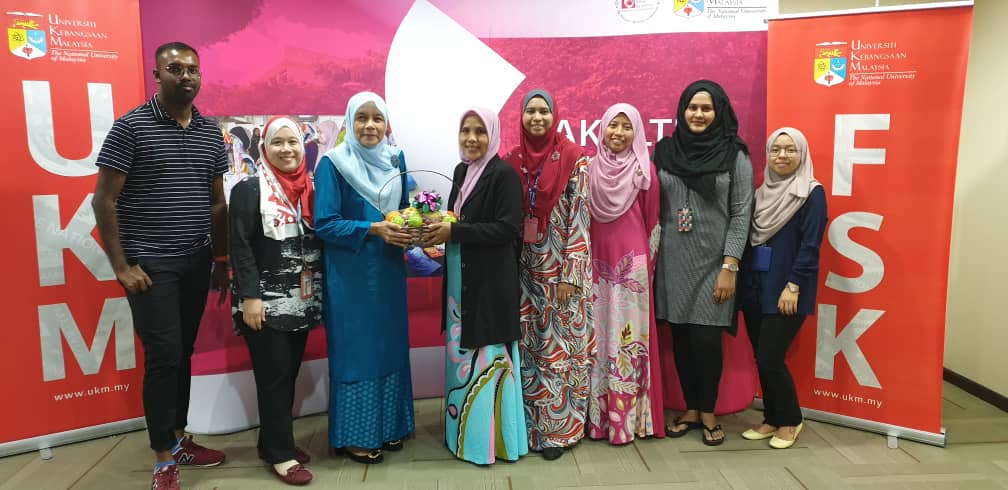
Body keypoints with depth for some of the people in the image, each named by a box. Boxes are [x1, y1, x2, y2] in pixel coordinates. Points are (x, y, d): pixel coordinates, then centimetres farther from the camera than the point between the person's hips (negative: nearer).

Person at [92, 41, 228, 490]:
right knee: (163, 357, -2)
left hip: (197, 261, 5)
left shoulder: (211, 132, 8)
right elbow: (104, 200, -8)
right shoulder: (131, 126, -7)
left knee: (183, 353, 13)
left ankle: (178, 439, 29)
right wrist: (121, 266, -12)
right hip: (150, 263, -5)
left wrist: (222, 260, 11)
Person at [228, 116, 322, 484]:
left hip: (301, 301, 6)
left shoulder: (309, 188, 9)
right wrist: (249, 296, -17)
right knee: (274, 376, -1)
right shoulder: (250, 189, -8)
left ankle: (273, 441, 27)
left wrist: (319, 293, 11)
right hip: (266, 302, -6)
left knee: (290, 374, 12)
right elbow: (240, 246, -12)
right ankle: (280, 453, 10)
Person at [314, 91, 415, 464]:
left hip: (389, 270, 6)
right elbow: (324, 224, -14)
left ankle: (389, 424, 28)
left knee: (391, 345, 13)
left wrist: (407, 227, -7)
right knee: (355, 349, 3)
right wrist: (373, 229, -24)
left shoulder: (395, 159, 6)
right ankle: (354, 434, 18)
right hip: (351, 274, -5)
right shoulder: (332, 164, -10)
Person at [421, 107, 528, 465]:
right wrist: (438, 227, -1)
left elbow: (508, 228, -19)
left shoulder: (504, 174, -12)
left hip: (491, 280, -8)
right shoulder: (461, 171, 11)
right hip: (461, 277, 8)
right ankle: (465, 429, 28)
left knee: (487, 354, -1)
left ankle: (493, 438, 12)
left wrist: (453, 232, -18)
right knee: (462, 352, 14)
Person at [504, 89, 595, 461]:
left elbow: (579, 218, -9)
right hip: (527, 267, 4)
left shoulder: (573, 158, -6)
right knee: (529, 346, 9)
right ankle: (532, 423, 23)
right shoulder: (513, 159, 7)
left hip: (562, 268, -4)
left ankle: (560, 428, 16)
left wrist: (570, 274, -13)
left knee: (561, 345, 3)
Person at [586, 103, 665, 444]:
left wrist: (645, 259, 4)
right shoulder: (591, 169, 6)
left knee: (627, 336, -1)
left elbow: (652, 221, 2)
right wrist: (585, 258, 7)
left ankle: (626, 417, 9)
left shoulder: (644, 171, -2)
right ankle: (600, 414, 17)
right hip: (598, 262, 3)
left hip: (631, 263, -3)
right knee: (600, 336, 7)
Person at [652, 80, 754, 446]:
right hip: (674, 260, 3)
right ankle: (690, 409, 24)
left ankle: (708, 413, 18)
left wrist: (730, 267, -10)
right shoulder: (664, 151, 5)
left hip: (713, 261, -2)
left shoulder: (735, 155, -2)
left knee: (706, 338, -3)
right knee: (681, 337, 8)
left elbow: (741, 214, -5)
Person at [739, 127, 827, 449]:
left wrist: (793, 286, -17)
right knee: (761, 358, 9)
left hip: (786, 290, -6)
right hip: (756, 287, 6)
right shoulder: (762, 192, 12)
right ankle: (772, 419, 24)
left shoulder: (812, 193, -5)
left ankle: (790, 421, 15)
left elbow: (810, 245, -12)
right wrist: (744, 280, 7)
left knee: (770, 358, -6)